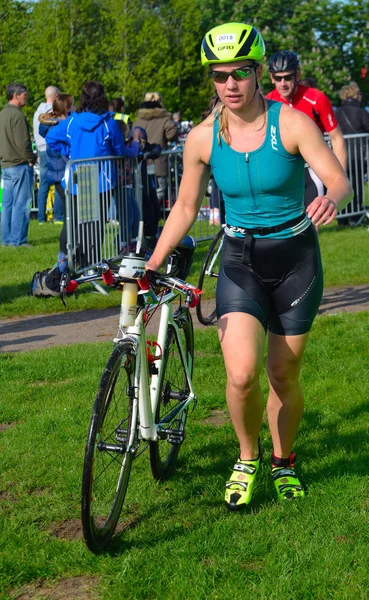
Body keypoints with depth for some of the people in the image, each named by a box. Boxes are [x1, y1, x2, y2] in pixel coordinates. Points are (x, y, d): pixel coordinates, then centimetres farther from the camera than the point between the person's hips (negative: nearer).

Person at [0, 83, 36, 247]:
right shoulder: (17, 115, -15)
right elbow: (22, 142, -19)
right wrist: (30, 159, -7)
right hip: (19, 165, -9)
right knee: (21, 203, -6)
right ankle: (17, 239, -5)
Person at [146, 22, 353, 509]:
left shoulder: (291, 123, -14)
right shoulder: (203, 138, -6)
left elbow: (340, 181, -20)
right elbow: (185, 208, 5)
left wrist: (331, 200, -44)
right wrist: (152, 264, -1)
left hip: (296, 259, -1)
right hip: (241, 262, 1)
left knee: (284, 377, 8)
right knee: (242, 374, -18)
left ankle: (283, 462, 35)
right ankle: (248, 458, 11)